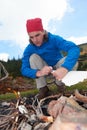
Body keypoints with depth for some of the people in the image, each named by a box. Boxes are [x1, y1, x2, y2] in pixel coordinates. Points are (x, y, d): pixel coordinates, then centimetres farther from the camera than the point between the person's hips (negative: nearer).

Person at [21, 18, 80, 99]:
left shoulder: (54, 39, -26)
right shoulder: (29, 49, -20)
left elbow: (74, 48, -41)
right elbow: (24, 69, -27)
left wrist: (64, 68, -59)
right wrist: (39, 73, -50)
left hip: (57, 68, 0)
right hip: (43, 70, 1)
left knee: (73, 62, -30)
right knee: (33, 57, -28)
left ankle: (59, 82, -1)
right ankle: (43, 88, -16)